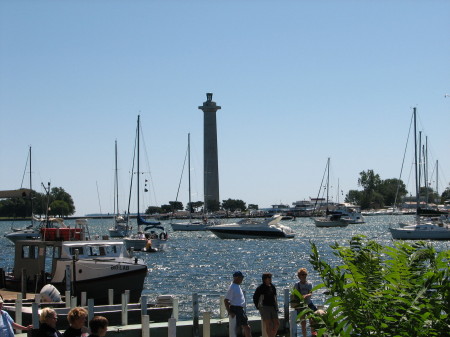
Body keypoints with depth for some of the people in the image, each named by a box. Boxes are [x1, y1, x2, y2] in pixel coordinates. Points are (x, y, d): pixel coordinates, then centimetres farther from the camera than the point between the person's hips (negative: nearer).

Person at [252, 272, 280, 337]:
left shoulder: (272, 287, 14)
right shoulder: (260, 287, -4)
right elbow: (255, 298, 1)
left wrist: (276, 307, 12)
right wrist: (258, 307, -3)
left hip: (272, 307, 6)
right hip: (264, 307, -6)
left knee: (277, 323, 0)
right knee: (268, 324, -11)